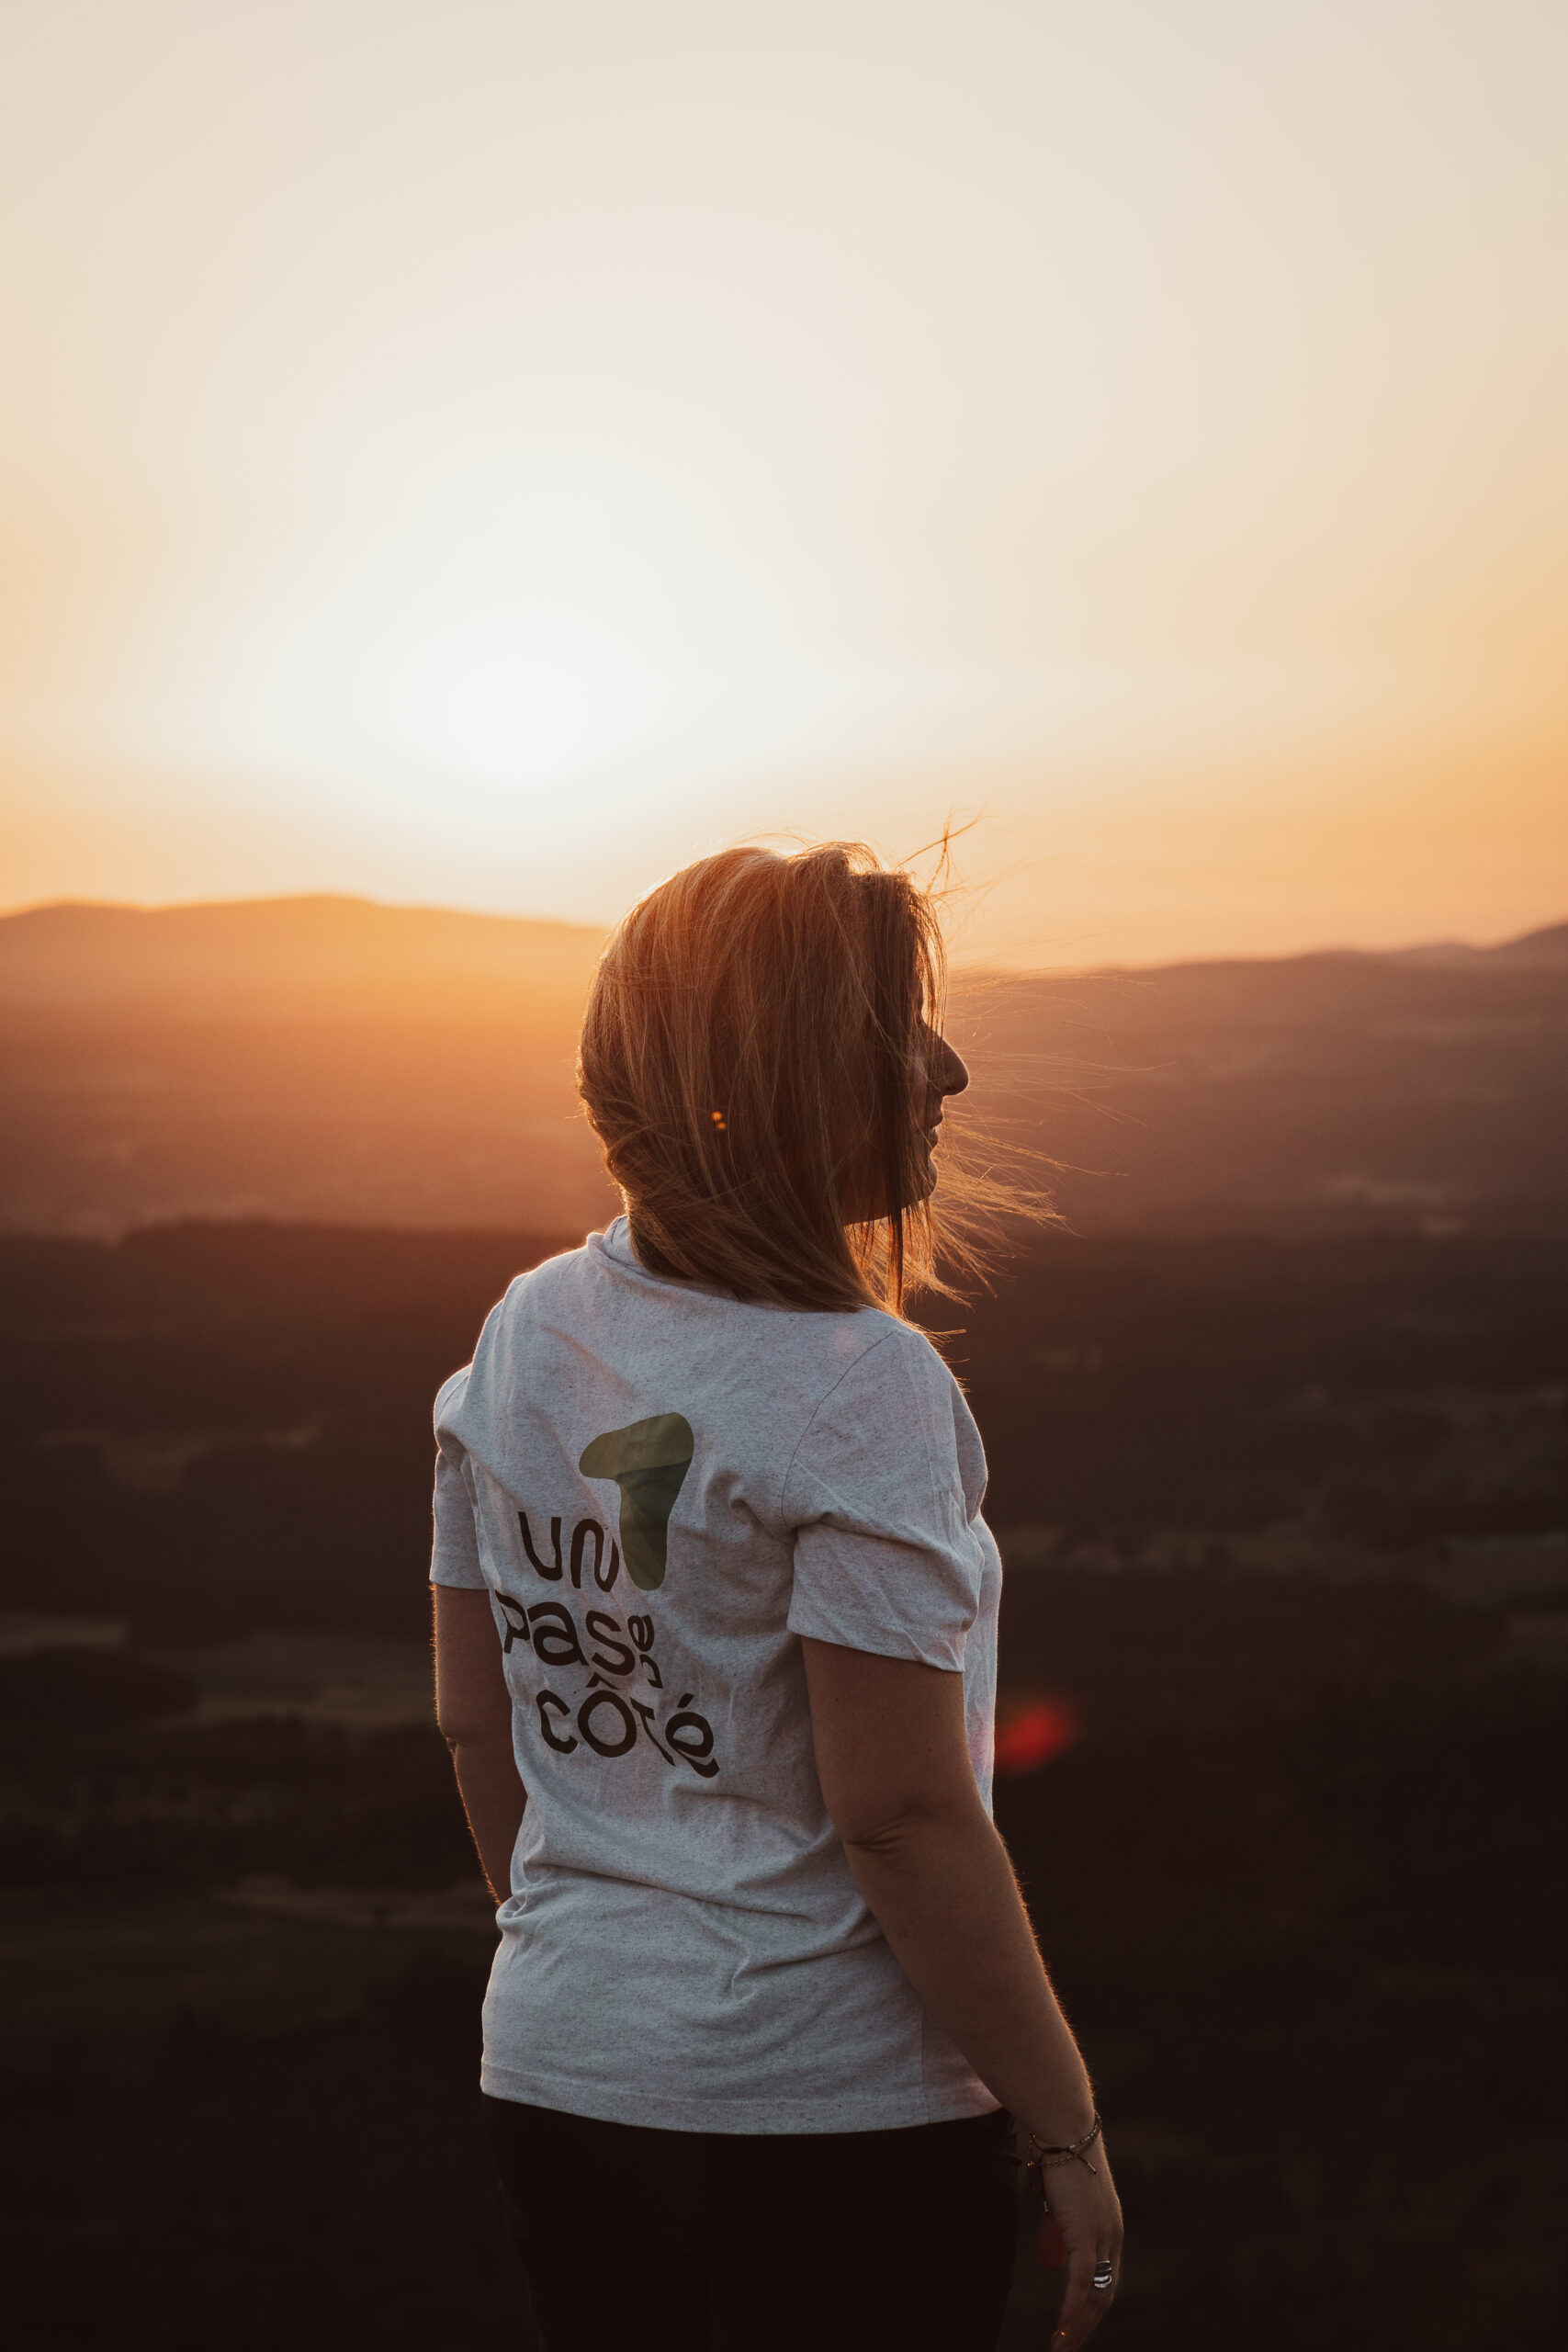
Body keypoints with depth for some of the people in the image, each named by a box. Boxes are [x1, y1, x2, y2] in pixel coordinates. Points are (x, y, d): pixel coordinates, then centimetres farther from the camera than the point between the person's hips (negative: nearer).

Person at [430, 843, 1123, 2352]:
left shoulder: (522, 1337, 2)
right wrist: (1066, 2126, -11)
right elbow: (900, 1815, -20)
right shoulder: (857, 1391, -19)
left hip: (556, 2071, 6)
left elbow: (477, 1720, 10)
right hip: (831, 2108, -6)